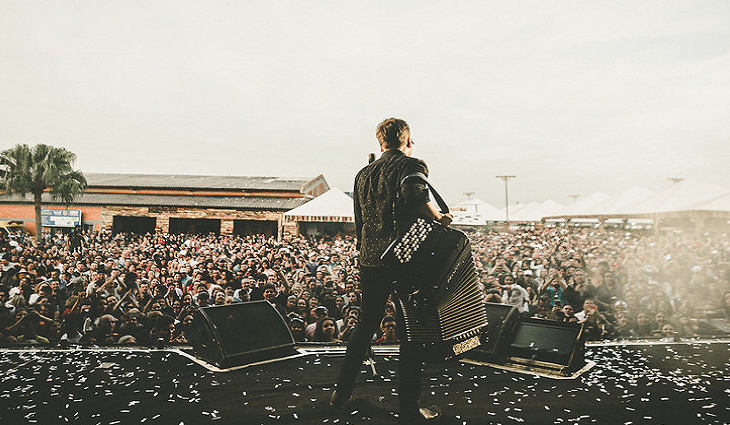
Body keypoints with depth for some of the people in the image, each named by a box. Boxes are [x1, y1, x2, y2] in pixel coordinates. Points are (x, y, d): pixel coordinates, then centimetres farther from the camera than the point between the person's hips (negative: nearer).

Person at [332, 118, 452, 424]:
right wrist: (439, 217, -8)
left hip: (370, 259, 6)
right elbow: (416, 199, -25)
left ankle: (342, 392, 28)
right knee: (411, 332, 4)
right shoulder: (412, 166, -3)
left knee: (365, 324, 20)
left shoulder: (364, 174, 16)